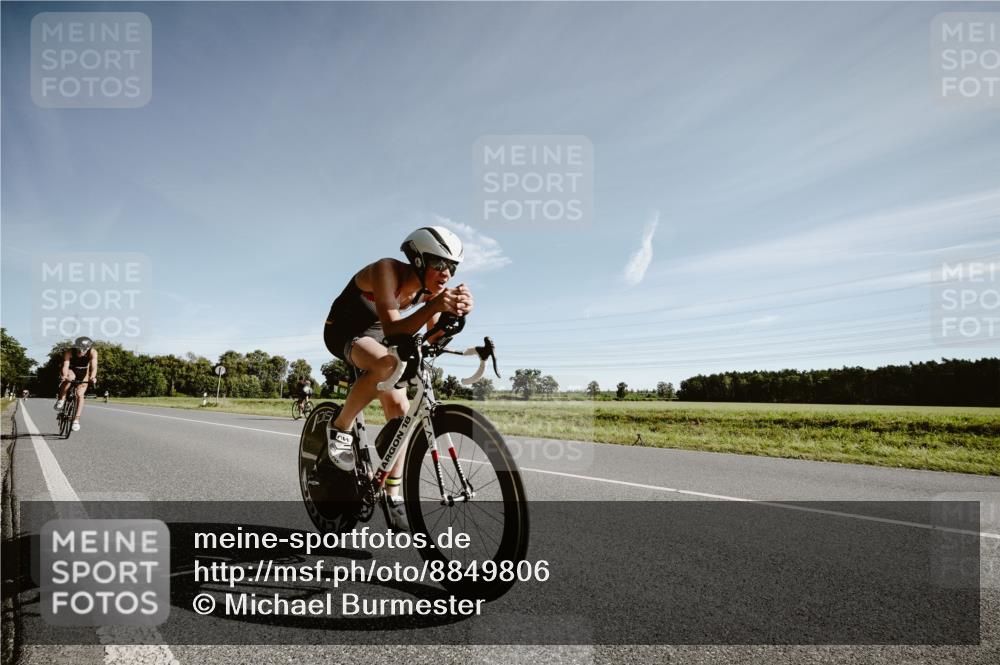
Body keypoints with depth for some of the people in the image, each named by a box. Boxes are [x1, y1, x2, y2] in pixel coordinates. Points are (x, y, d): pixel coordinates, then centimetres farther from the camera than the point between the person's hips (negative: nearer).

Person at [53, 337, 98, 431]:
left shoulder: (93, 352, -29)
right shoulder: (69, 352, -29)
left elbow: (94, 366, -39)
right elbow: (65, 365, -39)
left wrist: (92, 377, -58)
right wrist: (64, 375, -59)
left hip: (83, 374, 1)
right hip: (71, 371, -1)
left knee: (80, 394, -14)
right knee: (70, 377, -37)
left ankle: (77, 420, -5)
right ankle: (61, 400, -16)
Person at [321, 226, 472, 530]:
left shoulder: (430, 288, -13)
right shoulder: (387, 271, -31)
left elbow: (432, 339, -19)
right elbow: (392, 330, -42)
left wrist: (454, 312, -38)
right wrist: (435, 305, -56)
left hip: (376, 337, 6)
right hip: (344, 333, -6)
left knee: (399, 408, -8)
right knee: (387, 364, -38)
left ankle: (393, 496, 5)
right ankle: (340, 428, -14)